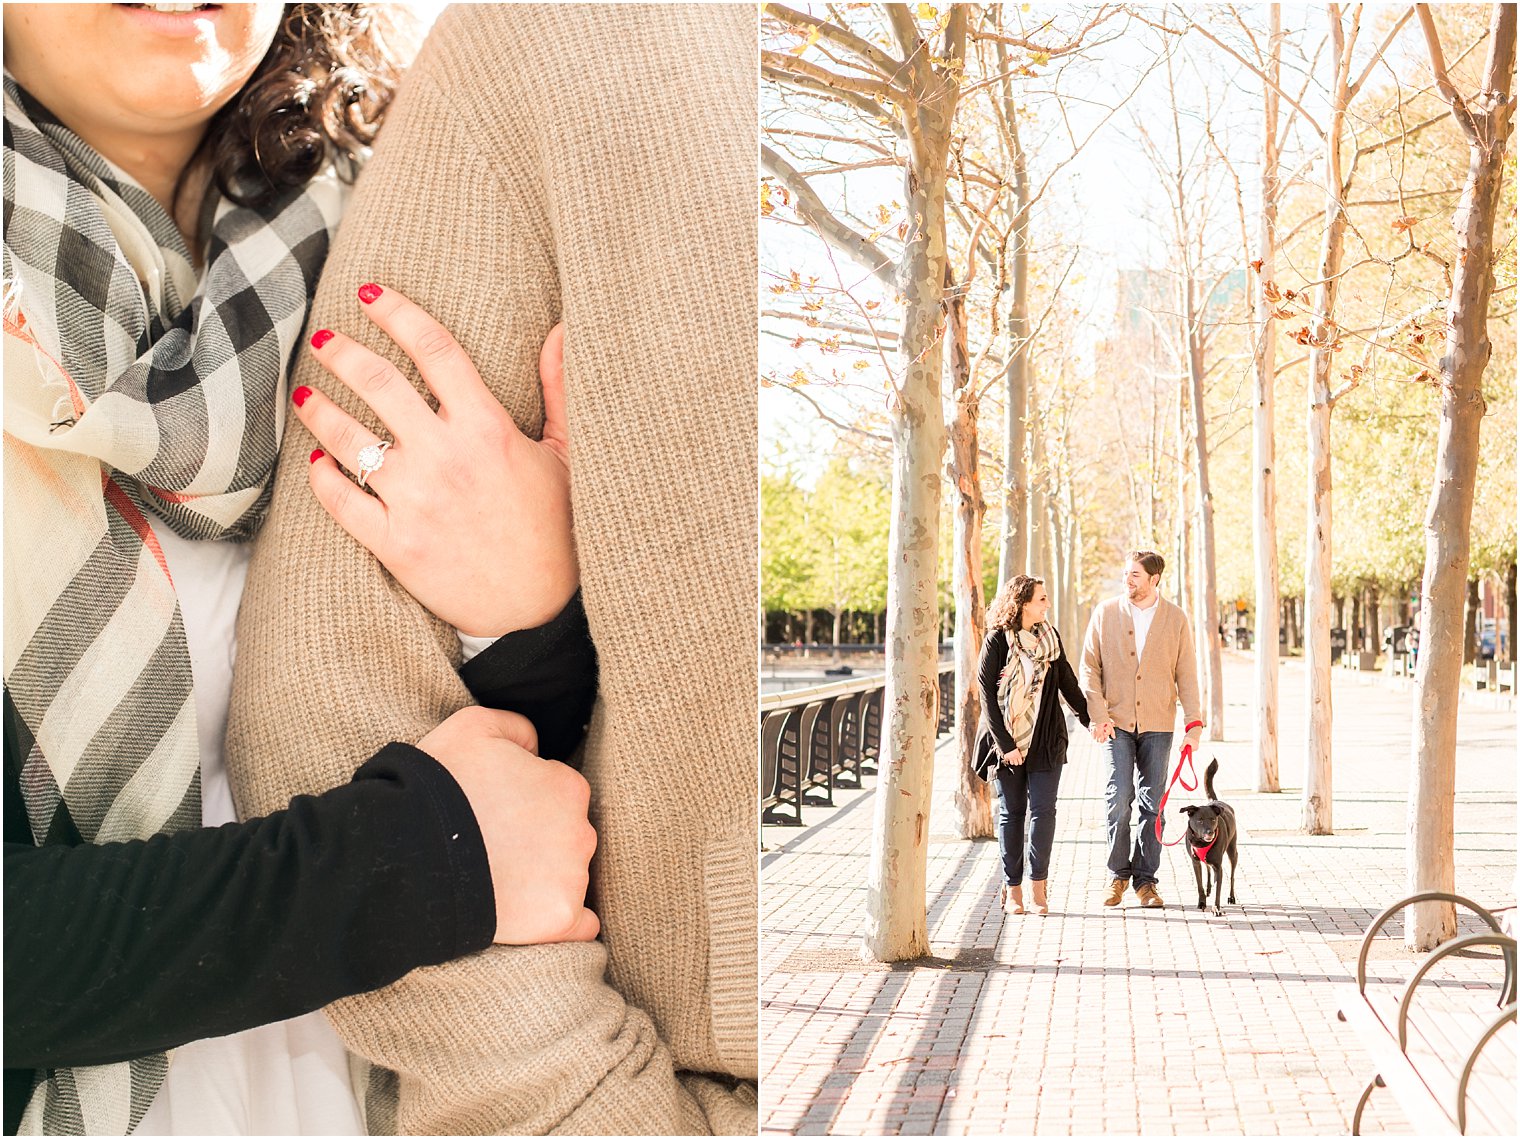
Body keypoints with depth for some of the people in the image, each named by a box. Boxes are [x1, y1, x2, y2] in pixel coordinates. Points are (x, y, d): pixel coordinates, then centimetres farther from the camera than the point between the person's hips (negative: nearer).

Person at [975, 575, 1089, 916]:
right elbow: (987, 696, -8)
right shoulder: (996, 641, -7)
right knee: (1011, 813, 4)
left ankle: (1039, 884, 3)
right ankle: (1012, 889, 11)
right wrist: (1005, 744, -12)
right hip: (1007, 741, -3)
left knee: (1043, 811, -4)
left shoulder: (1050, 637, 6)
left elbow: (1068, 683, 15)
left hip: (1046, 741, 3)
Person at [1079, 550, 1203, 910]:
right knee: (1119, 799, -7)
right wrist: (1098, 714, -7)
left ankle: (1146, 880, 14)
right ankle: (1117, 874, 10)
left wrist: (1194, 721, -4)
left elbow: (1186, 674, 4)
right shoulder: (1105, 613, 3)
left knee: (1153, 802, 4)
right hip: (1117, 721, -1)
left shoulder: (1175, 619, 3)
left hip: (1157, 723, 1)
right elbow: (1089, 667, 3)